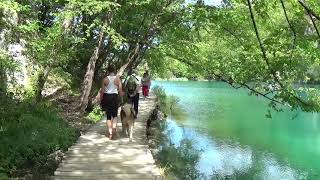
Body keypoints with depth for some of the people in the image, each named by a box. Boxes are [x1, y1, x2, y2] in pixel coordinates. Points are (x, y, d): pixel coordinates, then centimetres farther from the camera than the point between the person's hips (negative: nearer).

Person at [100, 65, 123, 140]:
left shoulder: (105, 79, -4)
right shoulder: (117, 78, -5)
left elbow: (102, 91, -2)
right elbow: (120, 90, -4)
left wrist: (101, 100, 8)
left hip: (107, 97, 0)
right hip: (115, 97, 0)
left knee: (108, 115, 10)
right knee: (115, 114, 16)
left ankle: (110, 132, 10)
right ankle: (114, 128, -5)